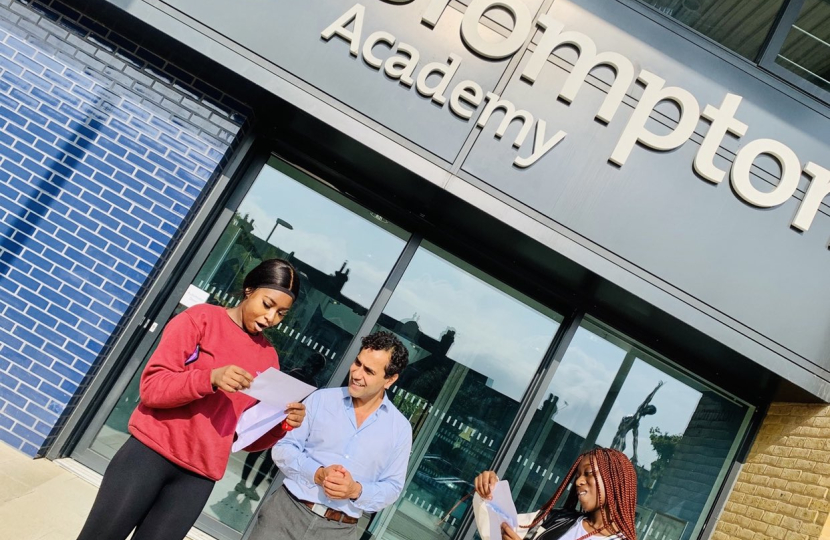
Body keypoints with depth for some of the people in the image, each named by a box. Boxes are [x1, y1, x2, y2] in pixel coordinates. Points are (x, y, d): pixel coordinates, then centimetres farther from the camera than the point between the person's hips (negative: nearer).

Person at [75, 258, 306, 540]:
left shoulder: (268, 357, 7)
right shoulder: (201, 318, -4)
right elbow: (151, 386, -11)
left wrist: (282, 425, -11)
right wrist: (211, 378, -26)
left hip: (199, 475, 3)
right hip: (152, 452, -3)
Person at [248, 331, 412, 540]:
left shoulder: (400, 428, 0)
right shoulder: (321, 399, -1)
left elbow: (392, 486, 3)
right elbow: (283, 448, 0)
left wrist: (356, 490, -15)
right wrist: (318, 474, -16)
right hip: (288, 510, 0)